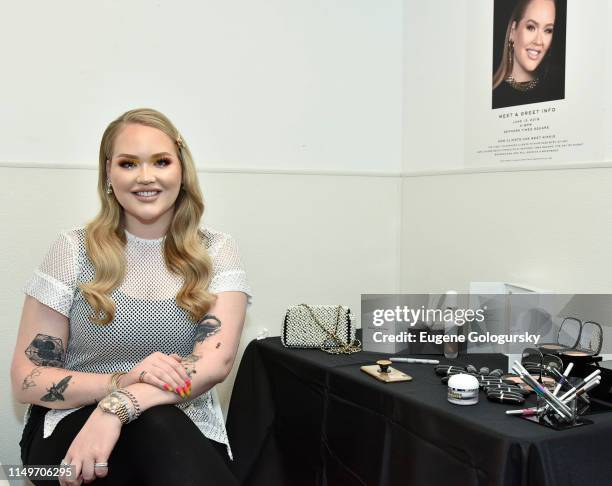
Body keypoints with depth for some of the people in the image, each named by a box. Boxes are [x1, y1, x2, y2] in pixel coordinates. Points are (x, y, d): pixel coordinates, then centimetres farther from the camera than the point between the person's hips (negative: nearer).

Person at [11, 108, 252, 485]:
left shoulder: (216, 252, 1)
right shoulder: (73, 250, -1)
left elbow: (216, 361, -14)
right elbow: (28, 379, -4)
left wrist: (119, 405, -29)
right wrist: (123, 380, -22)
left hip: (187, 433, 2)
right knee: (153, 424, -32)